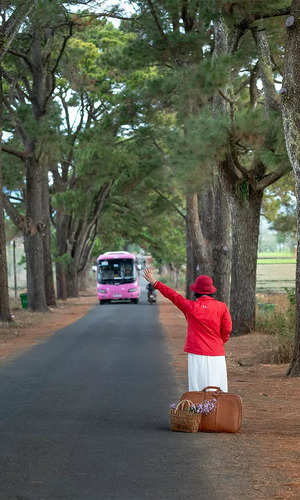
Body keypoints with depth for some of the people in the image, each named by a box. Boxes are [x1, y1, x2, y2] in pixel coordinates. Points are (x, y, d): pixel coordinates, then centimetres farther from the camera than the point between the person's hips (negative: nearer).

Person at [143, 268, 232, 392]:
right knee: (218, 391, 5)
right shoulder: (221, 307, -2)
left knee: (198, 388, 1)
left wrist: (154, 283, 15)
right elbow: (227, 329, 0)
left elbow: (173, 296, 5)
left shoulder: (191, 307, -3)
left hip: (197, 355, -1)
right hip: (217, 354, 1)